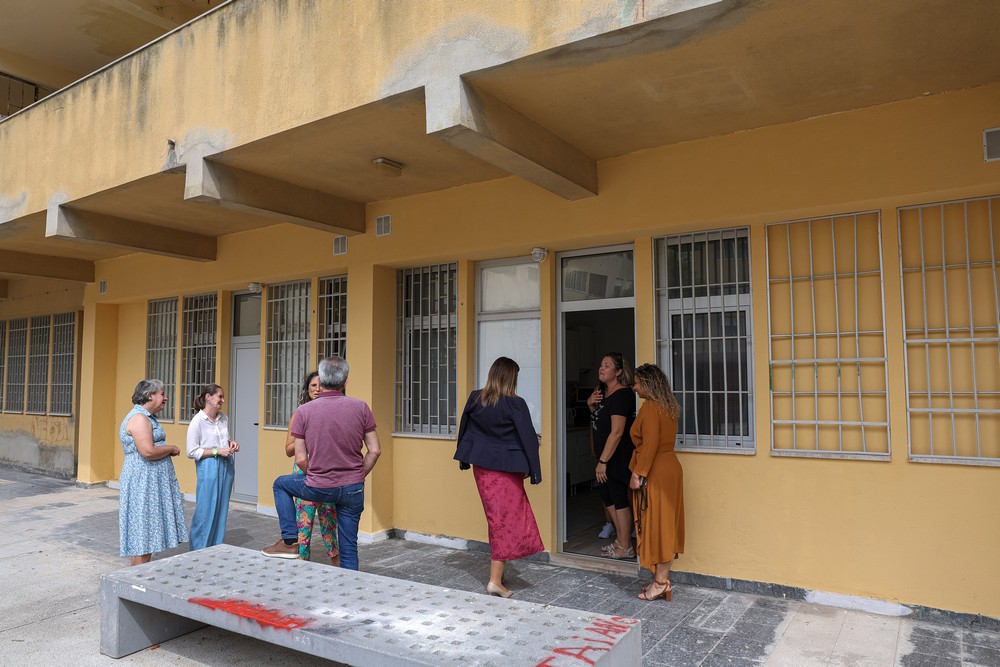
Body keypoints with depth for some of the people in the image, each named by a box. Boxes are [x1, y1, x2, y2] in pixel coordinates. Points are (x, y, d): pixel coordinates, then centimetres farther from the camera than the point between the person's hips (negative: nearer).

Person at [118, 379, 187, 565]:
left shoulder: (146, 417, 17)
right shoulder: (139, 418, -16)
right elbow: (148, 451, -26)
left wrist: (167, 450, 10)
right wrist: (171, 449, -11)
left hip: (151, 482, 10)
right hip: (143, 482, -10)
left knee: (148, 531, 13)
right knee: (142, 530, -5)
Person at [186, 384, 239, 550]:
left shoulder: (224, 418, 7)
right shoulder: (197, 421, -10)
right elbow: (191, 452, -11)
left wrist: (231, 443, 3)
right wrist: (217, 451, -17)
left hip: (226, 466, 6)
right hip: (208, 468, -6)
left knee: (222, 510, 11)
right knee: (206, 511, -2)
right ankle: (199, 551, 12)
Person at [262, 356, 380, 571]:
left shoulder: (304, 411, -8)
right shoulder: (361, 408, -6)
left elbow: (300, 459, -6)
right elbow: (374, 451, -3)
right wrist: (359, 476, 12)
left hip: (319, 488, -1)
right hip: (353, 489, 2)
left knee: (281, 484, 27)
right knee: (349, 546, 15)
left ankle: (290, 541, 23)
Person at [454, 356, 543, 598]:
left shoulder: (475, 399, -1)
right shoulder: (515, 404, -16)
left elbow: (464, 430, 9)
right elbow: (528, 438, -12)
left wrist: (464, 458, 22)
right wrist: (532, 469, -3)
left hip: (481, 467, 6)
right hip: (506, 469, -5)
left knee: (496, 519, 20)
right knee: (507, 521, 3)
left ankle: (498, 571, 32)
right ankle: (495, 580, 1)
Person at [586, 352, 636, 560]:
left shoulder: (622, 395, -20)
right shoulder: (604, 392, 9)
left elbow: (617, 432, -24)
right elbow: (601, 420, 22)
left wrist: (603, 461, -23)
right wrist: (591, 405, 2)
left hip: (617, 456, -10)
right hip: (606, 455, 10)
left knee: (619, 497, 0)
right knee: (606, 494, 18)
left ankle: (626, 548, 13)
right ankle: (620, 539, 32)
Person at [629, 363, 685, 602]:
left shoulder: (650, 407, -15)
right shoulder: (667, 407, 13)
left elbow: (650, 443, -22)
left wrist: (638, 473, -19)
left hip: (655, 473, -9)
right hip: (670, 468, 9)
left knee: (656, 524, -3)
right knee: (666, 524, 12)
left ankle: (660, 582, 4)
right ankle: (663, 578, 20)